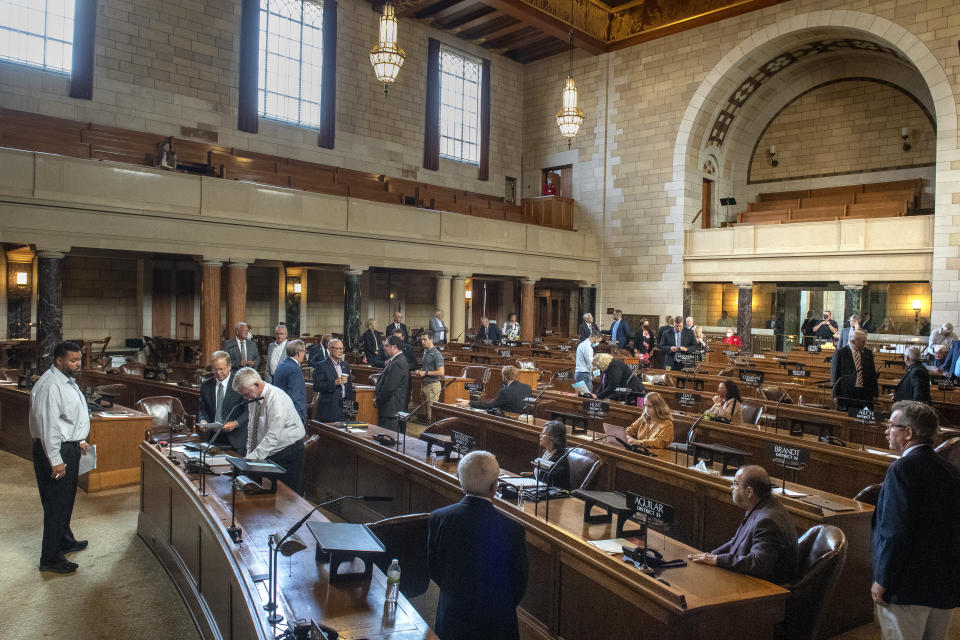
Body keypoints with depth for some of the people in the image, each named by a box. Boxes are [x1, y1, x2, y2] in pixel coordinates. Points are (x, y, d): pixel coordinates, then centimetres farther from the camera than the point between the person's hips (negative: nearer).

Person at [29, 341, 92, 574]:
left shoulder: (68, 382, 10)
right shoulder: (50, 386, -23)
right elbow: (48, 425, -25)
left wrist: (79, 441, 26)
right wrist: (56, 461, -23)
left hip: (69, 448, 10)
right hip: (56, 451, -10)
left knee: (66, 500, 23)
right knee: (56, 504, -1)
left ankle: (65, 541, 40)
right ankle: (50, 558, 10)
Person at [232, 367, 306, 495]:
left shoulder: (276, 399, -24)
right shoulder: (254, 398, 2)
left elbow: (273, 436, -28)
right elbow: (251, 429, 11)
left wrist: (252, 459, -28)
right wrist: (249, 455, 3)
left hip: (288, 454, -7)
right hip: (267, 453, 7)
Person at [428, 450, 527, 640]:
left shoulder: (438, 518, -15)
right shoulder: (512, 529, -22)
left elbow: (433, 570, -2)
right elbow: (519, 584, -9)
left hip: (451, 620, 2)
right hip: (496, 624, -2)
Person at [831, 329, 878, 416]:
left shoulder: (868, 353, 11)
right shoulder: (840, 353, -3)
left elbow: (873, 374, 16)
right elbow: (835, 374, -2)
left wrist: (874, 393, 11)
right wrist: (836, 394, -5)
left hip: (865, 393, 4)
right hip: (848, 393, -4)